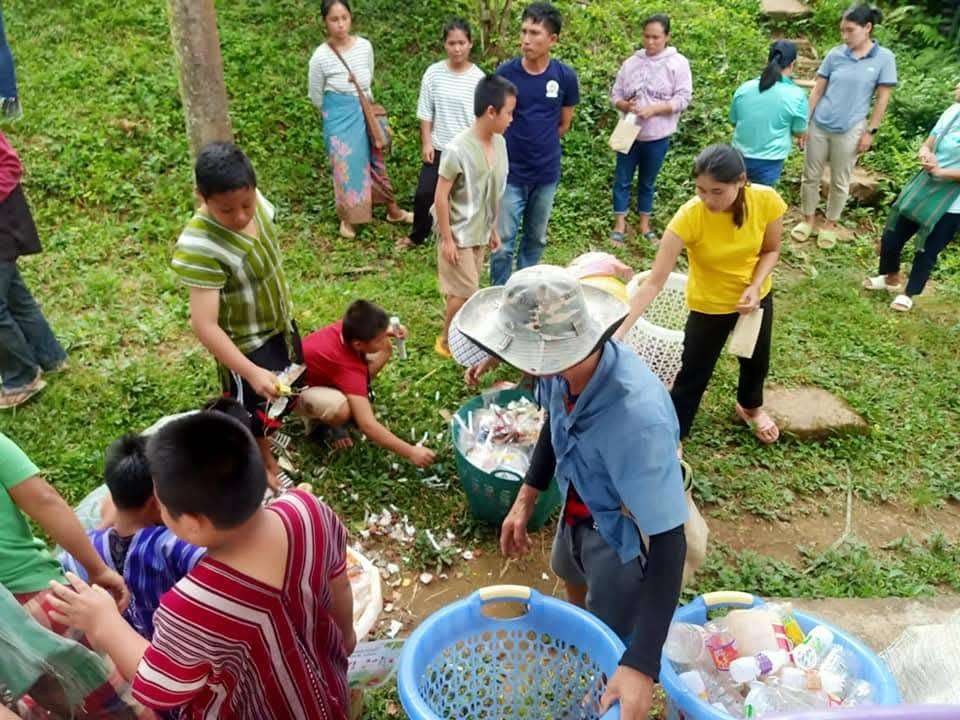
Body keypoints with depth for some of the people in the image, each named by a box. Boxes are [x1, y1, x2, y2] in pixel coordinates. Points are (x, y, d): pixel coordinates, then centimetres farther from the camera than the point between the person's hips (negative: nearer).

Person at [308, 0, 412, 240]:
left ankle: (393, 211, 29)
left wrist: (363, 108, 14)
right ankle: (348, 218, 24)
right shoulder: (321, 56, -16)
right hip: (340, 119, -3)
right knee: (345, 165, 5)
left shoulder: (365, 46, -5)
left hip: (366, 113, 4)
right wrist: (340, 112, 8)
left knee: (374, 160, 16)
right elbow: (316, 96, -2)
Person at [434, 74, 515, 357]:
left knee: (464, 290, 15)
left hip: (480, 233, 7)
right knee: (465, 293, -2)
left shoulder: (499, 143, 0)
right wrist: (447, 239, -17)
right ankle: (447, 342, 17)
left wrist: (493, 230, 15)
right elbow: (441, 195, -19)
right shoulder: (459, 148, -23)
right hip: (458, 233, -7)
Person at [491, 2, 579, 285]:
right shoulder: (505, 72, -11)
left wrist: (538, 143, 10)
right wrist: (517, 143, 5)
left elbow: (564, 124, 7)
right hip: (510, 173, -2)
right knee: (503, 242, 1)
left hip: (547, 173, 2)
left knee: (536, 238, 16)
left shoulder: (565, 76, -7)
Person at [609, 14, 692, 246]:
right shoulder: (631, 62, 3)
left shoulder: (678, 63, -4)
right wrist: (626, 106, -18)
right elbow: (615, 94, 5)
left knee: (647, 182, 12)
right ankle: (619, 226, 13)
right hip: (629, 133, 2)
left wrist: (653, 109, -21)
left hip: (657, 136, -2)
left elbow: (683, 99, -10)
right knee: (622, 180, 4)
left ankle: (644, 225, 25)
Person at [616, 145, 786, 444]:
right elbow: (654, 282, -35)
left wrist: (755, 286, -25)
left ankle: (750, 406, 59)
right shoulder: (688, 217, -33)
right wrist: (619, 332, -44)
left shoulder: (766, 201, -25)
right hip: (709, 306, -4)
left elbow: (771, 250, -6)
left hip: (756, 297, 4)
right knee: (692, 376, 3)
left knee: (756, 360, 26)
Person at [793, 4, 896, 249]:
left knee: (840, 182, 10)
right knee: (810, 176, 10)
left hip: (849, 131, -2)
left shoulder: (884, 58, -6)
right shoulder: (835, 54, -2)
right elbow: (817, 91, 3)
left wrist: (871, 131, -5)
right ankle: (808, 219, 28)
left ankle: (830, 224, 26)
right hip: (819, 126, 2)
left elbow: (883, 99, -3)